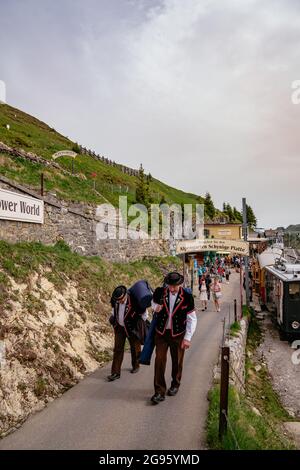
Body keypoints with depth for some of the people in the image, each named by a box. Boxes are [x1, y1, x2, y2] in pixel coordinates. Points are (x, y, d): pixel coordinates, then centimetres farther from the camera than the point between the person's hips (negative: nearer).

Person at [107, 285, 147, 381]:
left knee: (135, 348, 15)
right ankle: (115, 373, 7)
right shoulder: (115, 300, -17)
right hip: (119, 327, 3)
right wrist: (113, 317, 9)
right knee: (118, 349, 1)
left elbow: (144, 312, -14)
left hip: (132, 328, -3)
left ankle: (136, 365, 40)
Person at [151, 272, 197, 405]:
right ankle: (159, 392, 8)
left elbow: (192, 319, -7)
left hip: (177, 334, -1)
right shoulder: (160, 292, -11)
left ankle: (175, 384, 38)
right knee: (159, 361, -3)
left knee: (177, 361, 14)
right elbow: (154, 305, 10)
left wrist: (187, 338, -9)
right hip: (161, 332, 1)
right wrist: (156, 307, -16)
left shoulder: (187, 297, -15)